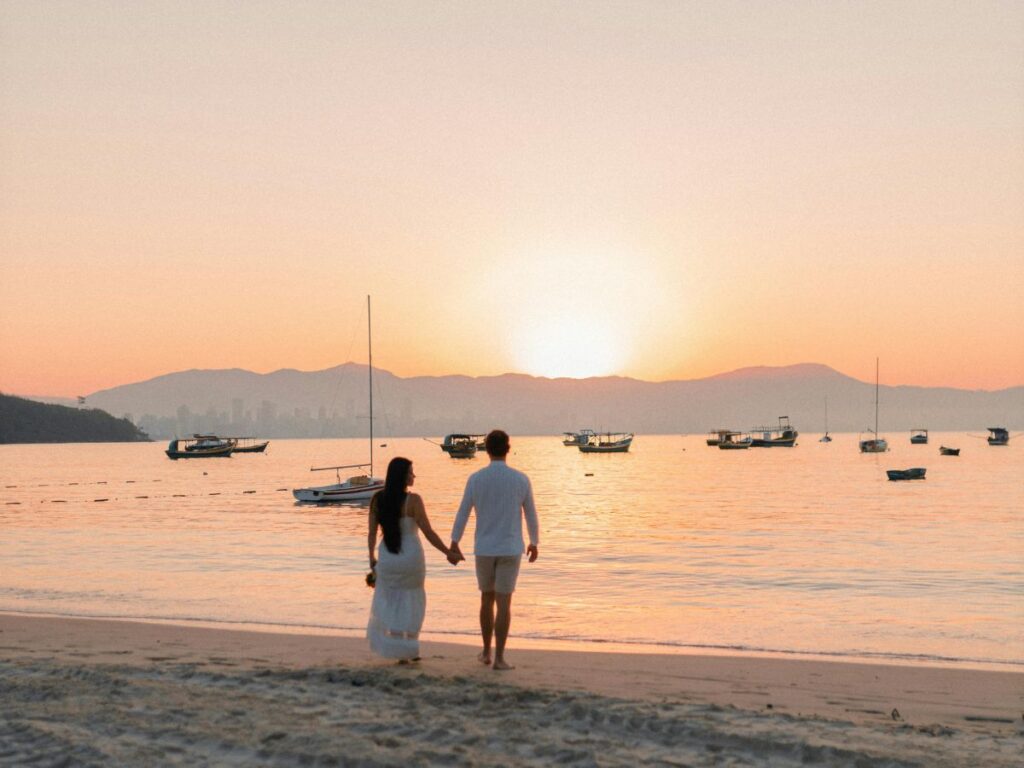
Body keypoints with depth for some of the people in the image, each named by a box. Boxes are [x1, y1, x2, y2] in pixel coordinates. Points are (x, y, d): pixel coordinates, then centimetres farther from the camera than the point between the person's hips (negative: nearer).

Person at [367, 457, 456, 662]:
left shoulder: (378, 499, -4)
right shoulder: (412, 500, -16)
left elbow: (372, 533, 1)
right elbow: (428, 532, -15)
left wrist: (372, 558, 14)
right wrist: (448, 552, -5)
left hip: (387, 559, 3)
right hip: (411, 558, -3)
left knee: (388, 603, 19)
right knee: (410, 604, 15)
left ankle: (394, 649, 19)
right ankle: (408, 650, 20)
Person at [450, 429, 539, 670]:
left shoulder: (475, 479, -5)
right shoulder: (521, 479, -6)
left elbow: (462, 514, -3)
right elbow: (531, 515, 2)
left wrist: (453, 545, 3)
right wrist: (534, 543, 17)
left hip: (483, 549, 2)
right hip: (510, 550, -2)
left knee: (487, 598, 18)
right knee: (503, 603, 0)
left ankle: (486, 651, 25)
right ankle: (499, 658, -3)